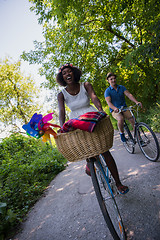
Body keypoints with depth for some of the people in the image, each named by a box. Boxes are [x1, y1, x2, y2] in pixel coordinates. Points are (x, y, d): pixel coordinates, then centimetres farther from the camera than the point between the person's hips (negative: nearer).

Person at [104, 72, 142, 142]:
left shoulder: (122, 87, 6)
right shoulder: (107, 91, -5)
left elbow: (129, 95, -8)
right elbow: (109, 102, -19)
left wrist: (136, 102, -27)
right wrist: (115, 108, -40)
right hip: (115, 110, -3)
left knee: (132, 119, -19)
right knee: (121, 119, -34)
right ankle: (122, 133, -7)